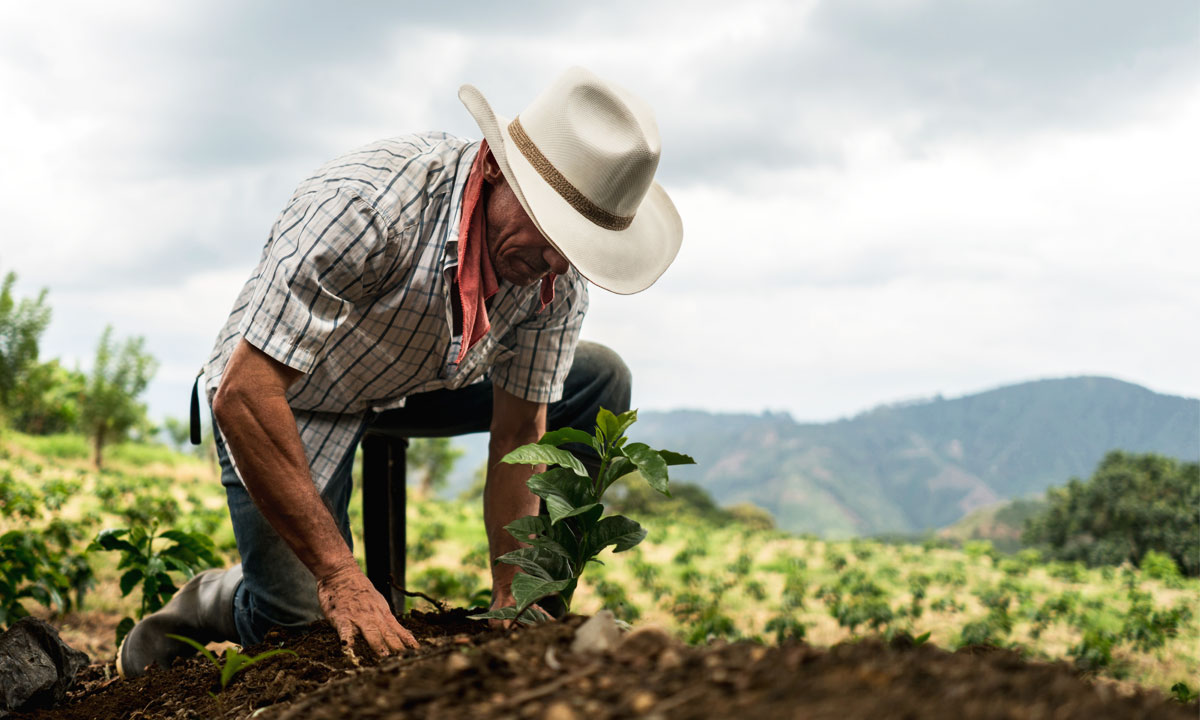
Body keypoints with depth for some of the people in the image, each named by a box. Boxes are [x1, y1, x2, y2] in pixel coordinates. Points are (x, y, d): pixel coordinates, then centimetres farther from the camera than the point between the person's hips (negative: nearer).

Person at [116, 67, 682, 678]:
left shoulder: (559, 272, -20)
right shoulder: (365, 204, -39)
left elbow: (519, 435, -10)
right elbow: (241, 397, -40)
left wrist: (512, 604, -17)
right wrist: (341, 577, -41)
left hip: (418, 383, 6)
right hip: (286, 398, -5)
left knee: (599, 382, -6)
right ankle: (211, 603, 16)